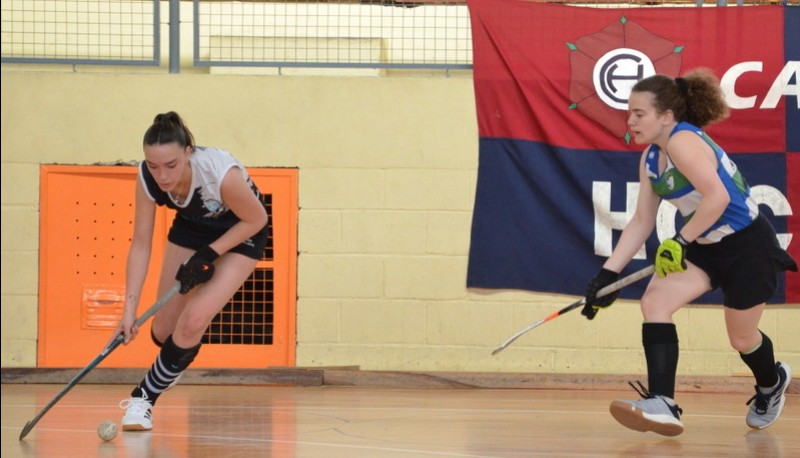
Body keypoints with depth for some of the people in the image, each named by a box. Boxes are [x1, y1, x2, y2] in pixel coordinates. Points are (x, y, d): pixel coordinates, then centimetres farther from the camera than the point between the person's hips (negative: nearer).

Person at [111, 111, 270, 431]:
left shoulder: (222, 174, -40)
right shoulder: (147, 178, -28)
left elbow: (256, 219, -21)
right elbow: (140, 245, -21)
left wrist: (208, 255, -24)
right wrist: (129, 310, -27)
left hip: (240, 235, -4)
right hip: (190, 228, 4)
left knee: (192, 323, -18)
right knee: (163, 331, 5)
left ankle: (145, 397, 2)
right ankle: (175, 362, 42)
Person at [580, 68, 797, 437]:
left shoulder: (683, 141, -25)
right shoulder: (650, 158, 2)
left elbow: (717, 197, -35)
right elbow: (641, 221, 6)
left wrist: (680, 241, -30)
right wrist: (608, 274, 0)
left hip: (747, 245, -8)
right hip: (703, 246, 8)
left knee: (742, 339, 9)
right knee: (654, 302, -15)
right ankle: (662, 404, -24)